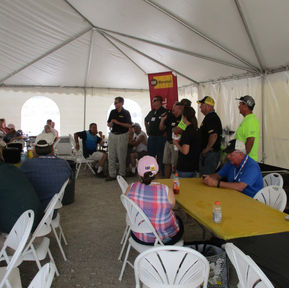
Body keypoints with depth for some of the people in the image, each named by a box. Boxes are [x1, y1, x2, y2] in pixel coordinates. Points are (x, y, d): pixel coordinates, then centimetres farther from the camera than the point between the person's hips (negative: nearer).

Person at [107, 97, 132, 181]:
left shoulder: (126, 113, -4)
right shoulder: (113, 112, 11)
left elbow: (129, 125, -11)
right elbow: (108, 123, 16)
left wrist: (118, 122, -16)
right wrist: (110, 124, -8)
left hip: (122, 135, -5)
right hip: (112, 135, 5)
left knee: (121, 156, -1)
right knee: (111, 155, 4)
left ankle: (122, 174, 12)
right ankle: (112, 174, 12)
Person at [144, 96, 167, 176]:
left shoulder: (165, 112, -9)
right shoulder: (151, 112, 13)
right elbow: (146, 120, 32)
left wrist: (165, 134, -14)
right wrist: (147, 130, 23)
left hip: (160, 138, -7)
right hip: (151, 138, 7)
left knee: (161, 158, -2)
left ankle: (164, 175, 8)